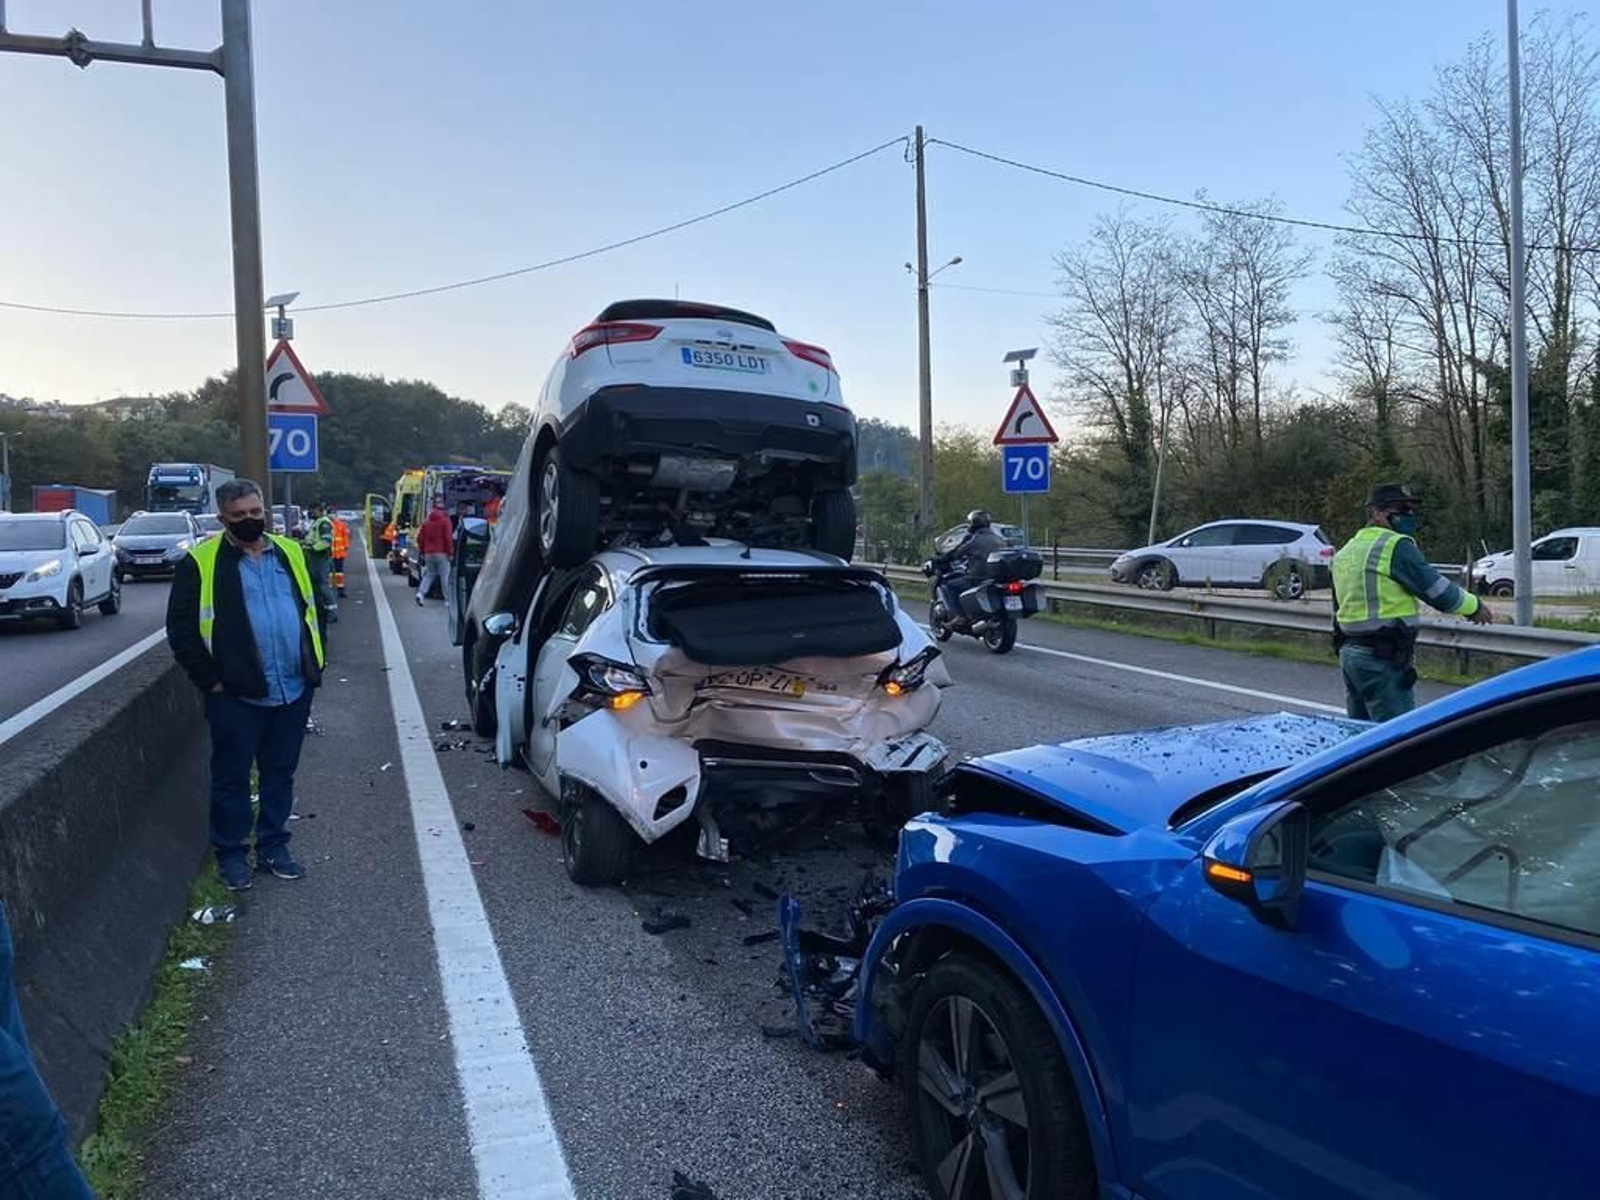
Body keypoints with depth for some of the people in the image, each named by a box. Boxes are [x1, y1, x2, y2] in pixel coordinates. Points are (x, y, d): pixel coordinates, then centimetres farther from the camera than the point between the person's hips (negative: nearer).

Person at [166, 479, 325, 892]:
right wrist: (211, 681, -10)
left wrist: (314, 664, 9)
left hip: (293, 691, 4)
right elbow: (182, 630, -6)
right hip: (237, 696, -4)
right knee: (232, 777, 8)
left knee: (280, 774, 14)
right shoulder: (201, 563, -6)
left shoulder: (290, 553, 9)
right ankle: (231, 854, 22)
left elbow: (310, 610, 17)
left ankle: (273, 846, 28)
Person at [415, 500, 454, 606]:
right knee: (445, 576, -1)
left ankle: (421, 593, -6)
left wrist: (422, 552, 19)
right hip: (442, 554, -5)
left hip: (429, 554, 5)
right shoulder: (445, 521, -6)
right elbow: (448, 538, -13)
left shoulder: (426, 522, 10)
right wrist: (450, 552, -7)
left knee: (429, 575, 14)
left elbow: (420, 539, 11)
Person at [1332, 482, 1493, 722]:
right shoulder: (1396, 545, -11)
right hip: (1383, 659, -9)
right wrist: (1474, 606, 5)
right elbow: (1437, 590, -11)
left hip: (1349, 651, 9)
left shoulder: (1345, 552, 17)